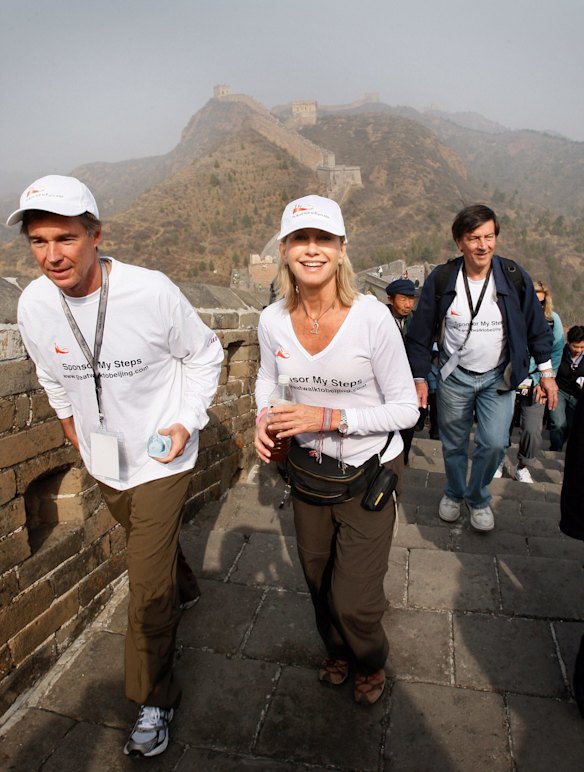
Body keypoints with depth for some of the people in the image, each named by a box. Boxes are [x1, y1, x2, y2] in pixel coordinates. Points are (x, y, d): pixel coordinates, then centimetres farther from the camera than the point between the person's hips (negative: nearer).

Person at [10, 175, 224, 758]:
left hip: (161, 457, -4)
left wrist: (188, 421, -15)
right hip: (103, 460, 5)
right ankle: (184, 590, 61)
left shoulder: (152, 292, -24)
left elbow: (204, 355, -8)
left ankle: (154, 702, 22)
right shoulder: (32, 305, -12)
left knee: (147, 589, -1)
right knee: (153, 543, 29)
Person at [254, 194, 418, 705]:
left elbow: (405, 408, -17)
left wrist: (330, 417, -27)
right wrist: (265, 419, -10)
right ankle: (337, 652, 57)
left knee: (354, 600, 1)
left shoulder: (372, 317, -23)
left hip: (369, 470, -4)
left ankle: (371, 664, 40)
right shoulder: (273, 321, -11)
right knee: (318, 578, 23)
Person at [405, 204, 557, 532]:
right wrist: (420, 378, -3)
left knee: (494, 444, -9)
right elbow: (421, 333, -3)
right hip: (455, 377, 0)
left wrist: (546, 372, 5)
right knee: (454, 444, 12)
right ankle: (454, 494, 39)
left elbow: (537, 328, 3)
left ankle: (478, 498, 19)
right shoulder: (441, 280, -11)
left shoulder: (515, 277, -9)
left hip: (499, 377, 0)